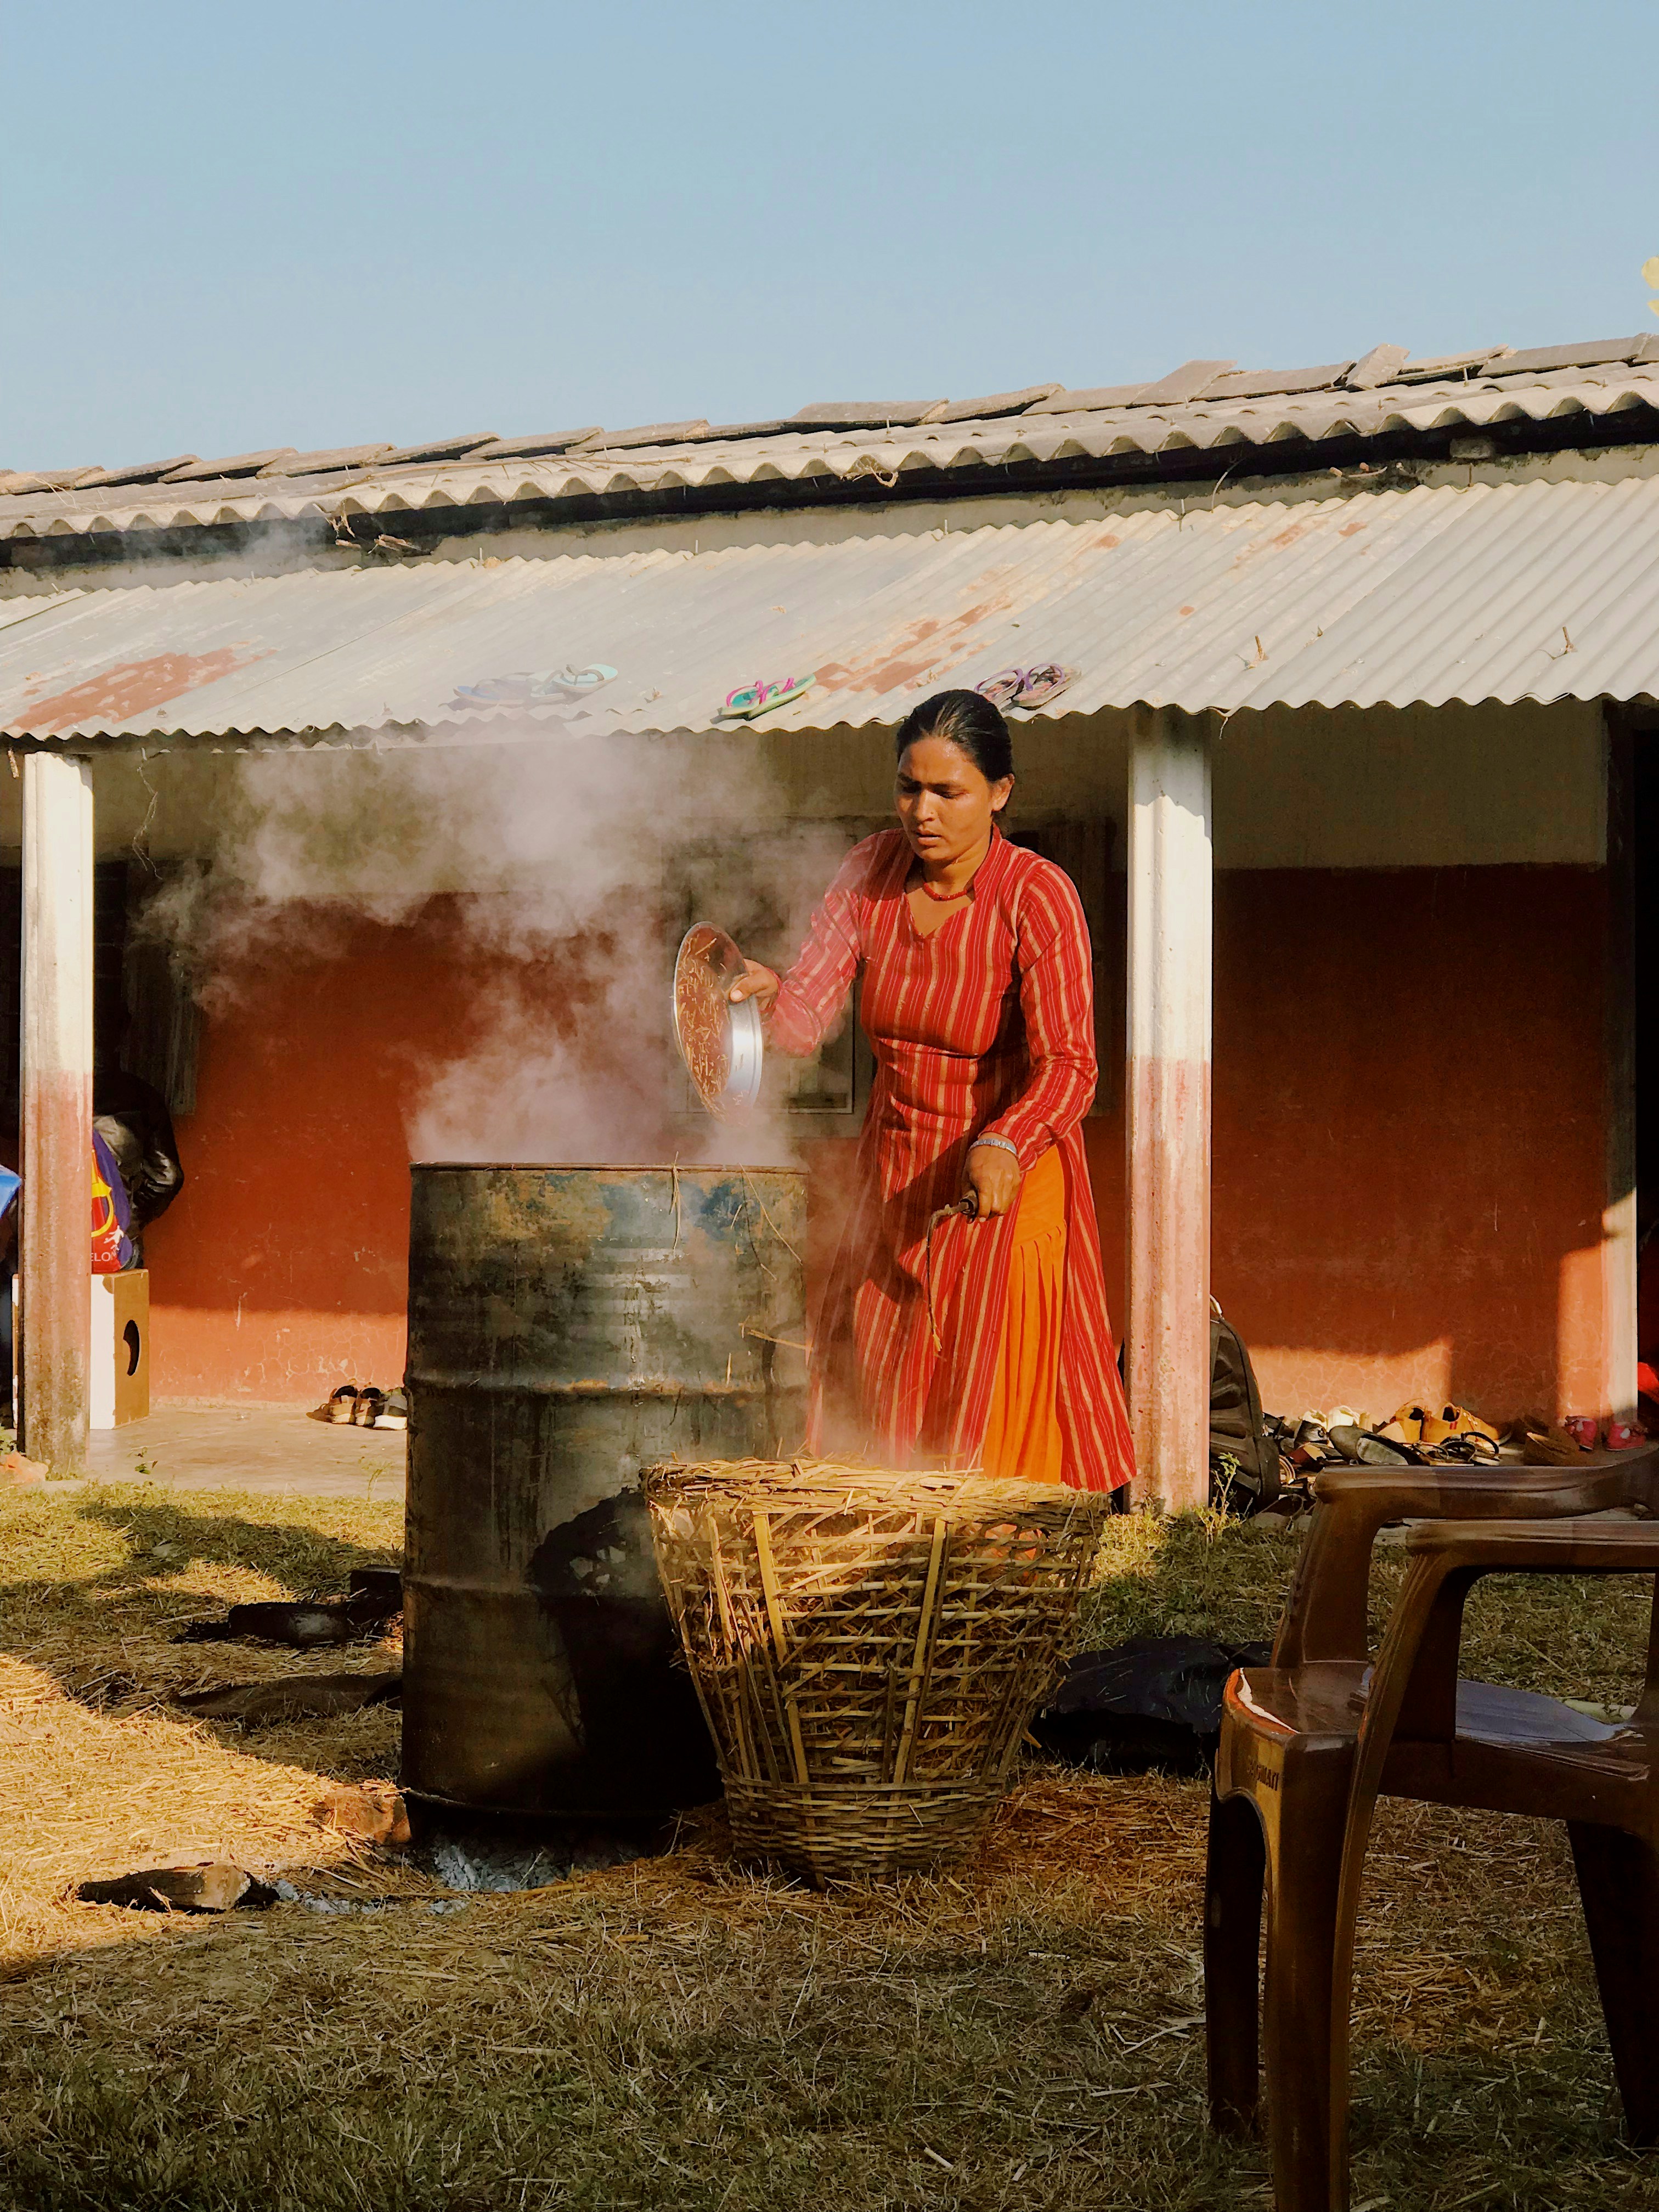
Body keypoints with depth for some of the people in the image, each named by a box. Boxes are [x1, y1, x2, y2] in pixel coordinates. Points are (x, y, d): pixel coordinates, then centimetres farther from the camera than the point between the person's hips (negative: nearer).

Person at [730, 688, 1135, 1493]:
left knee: (990, 1418, -5)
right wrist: (768, 995, -30)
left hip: (1008, 1177, -5)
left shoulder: (1039, 897, -19)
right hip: (894, 1174, 5)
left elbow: (1067, 1066, -26)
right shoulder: (871, 871, -4)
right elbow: (805, 1020, -8)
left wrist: (1003, 1146, -44)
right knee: (868, 1409, 10)